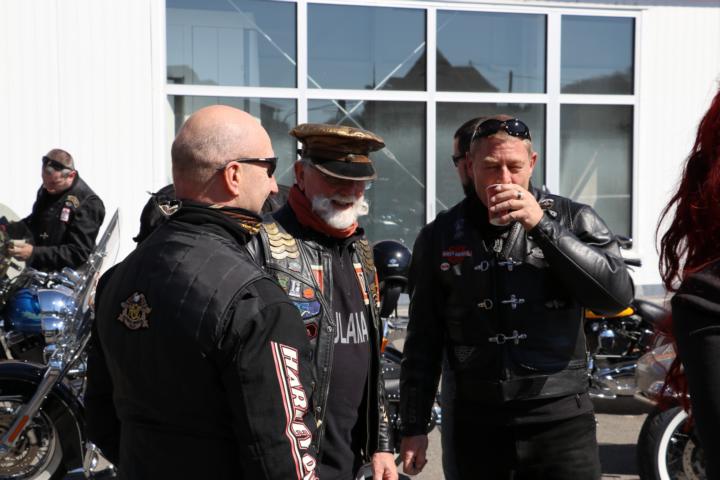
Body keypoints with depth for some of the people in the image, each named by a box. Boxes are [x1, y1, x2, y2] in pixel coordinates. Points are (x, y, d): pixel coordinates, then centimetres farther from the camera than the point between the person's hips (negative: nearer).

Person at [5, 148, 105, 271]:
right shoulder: (47, 189, 6)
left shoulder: (88, 203, -19)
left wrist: (34, 253, -28)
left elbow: (79, 253, -22)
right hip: (35, 270, 7)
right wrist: (5, 229, 4)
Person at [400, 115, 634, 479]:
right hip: (476, 422, 2)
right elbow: (423, 339, 7)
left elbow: (618, 294, -13)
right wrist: (414, 426, 6)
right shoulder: (439, 236, 4)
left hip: (560, 419, -1)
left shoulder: (571, 219, 1)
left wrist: (542, 226, -17)